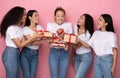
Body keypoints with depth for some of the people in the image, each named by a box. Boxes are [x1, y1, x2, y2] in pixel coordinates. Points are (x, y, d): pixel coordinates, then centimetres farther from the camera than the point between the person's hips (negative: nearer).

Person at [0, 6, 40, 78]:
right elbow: (20, 45, -16)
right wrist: (33, 37, -16)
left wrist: (35, 38, -7)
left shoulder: (20, 28, 10)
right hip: (10, 54, -8)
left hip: (17, 53, 8)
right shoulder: (11, 28, -17)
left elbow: (23, 41, 2)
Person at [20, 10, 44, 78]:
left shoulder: (39, 27, 8)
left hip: (35, 54, 4)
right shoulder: (25, 29, -8)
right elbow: (32, 42, -18)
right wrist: (44, 40, -27)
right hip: (25, 53, -4)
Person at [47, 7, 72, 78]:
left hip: (64, 53, 1)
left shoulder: (68, 25, 6)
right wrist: (57, 34, -18)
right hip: (53, 53, -1)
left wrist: (64, 36, -17)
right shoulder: (50, 25, 5)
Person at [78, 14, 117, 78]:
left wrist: (113, 66, -11)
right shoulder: (96, 33, 9)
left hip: (107, 60, -5)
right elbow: (88, 45, 10)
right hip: (97, 59, 5)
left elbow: (115, 51, -7)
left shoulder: (111, 35, -7)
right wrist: (79, 40, -4)